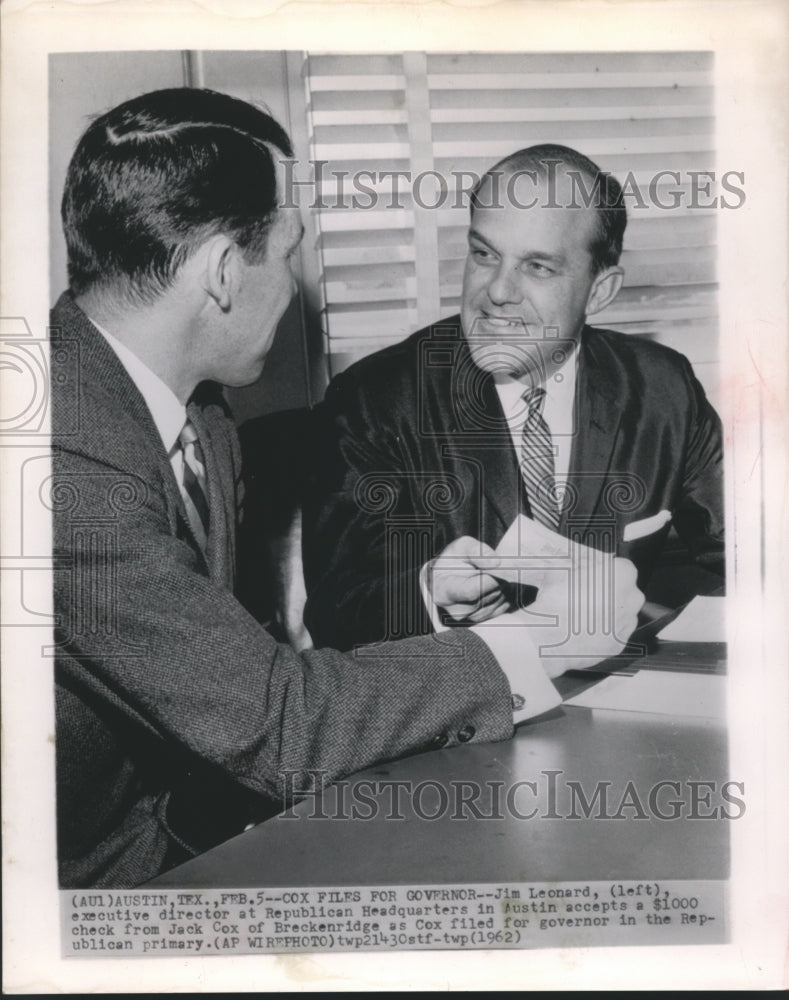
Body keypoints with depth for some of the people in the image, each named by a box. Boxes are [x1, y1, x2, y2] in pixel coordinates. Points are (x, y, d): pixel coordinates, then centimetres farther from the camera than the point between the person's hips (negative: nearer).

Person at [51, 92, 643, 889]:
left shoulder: (198, 412, 0)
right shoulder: (70, 450, -29)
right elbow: (271, 724, -26)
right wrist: (538, 640, -19)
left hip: (189, 802, 7)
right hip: (99, 865, -7)